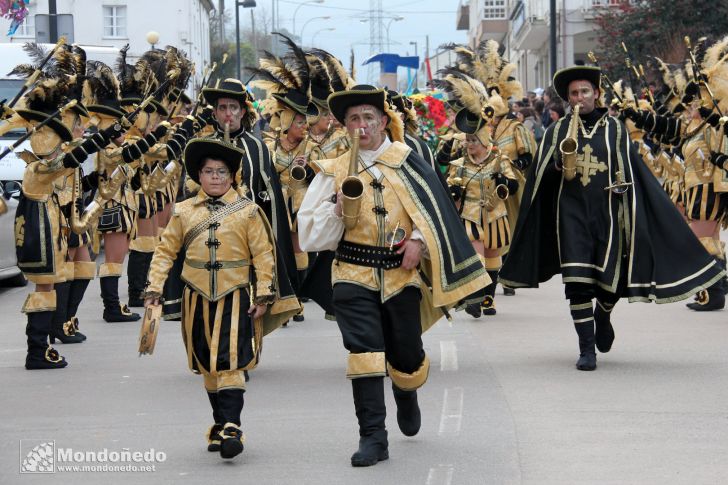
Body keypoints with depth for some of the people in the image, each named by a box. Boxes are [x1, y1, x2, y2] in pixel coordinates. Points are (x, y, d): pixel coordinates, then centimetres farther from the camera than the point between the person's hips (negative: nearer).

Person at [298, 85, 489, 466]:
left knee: (406, 356, 9)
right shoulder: (332, 172, 5)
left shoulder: (408, 162, 5)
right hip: (353, 274, -1)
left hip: (402, 275, 1)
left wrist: (419, 240, -12)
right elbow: (310, 235, 2)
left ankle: (406, 392, 45)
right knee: (364, 352, -12)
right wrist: (338, 211, -15)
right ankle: (372, 436, -7)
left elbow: (437, 211, 5)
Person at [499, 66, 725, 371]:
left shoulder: (614, 129, 8)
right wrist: (558, 167, -14)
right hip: (571, 212, 0)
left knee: (610, 281, 2)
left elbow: (634, 172, 7)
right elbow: (540, 174, 6)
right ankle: (587, 348, -6)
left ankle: (603, 315, 37)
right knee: (577, 280, -11)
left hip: (607, 212, 1)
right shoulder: (558, 131, 9)